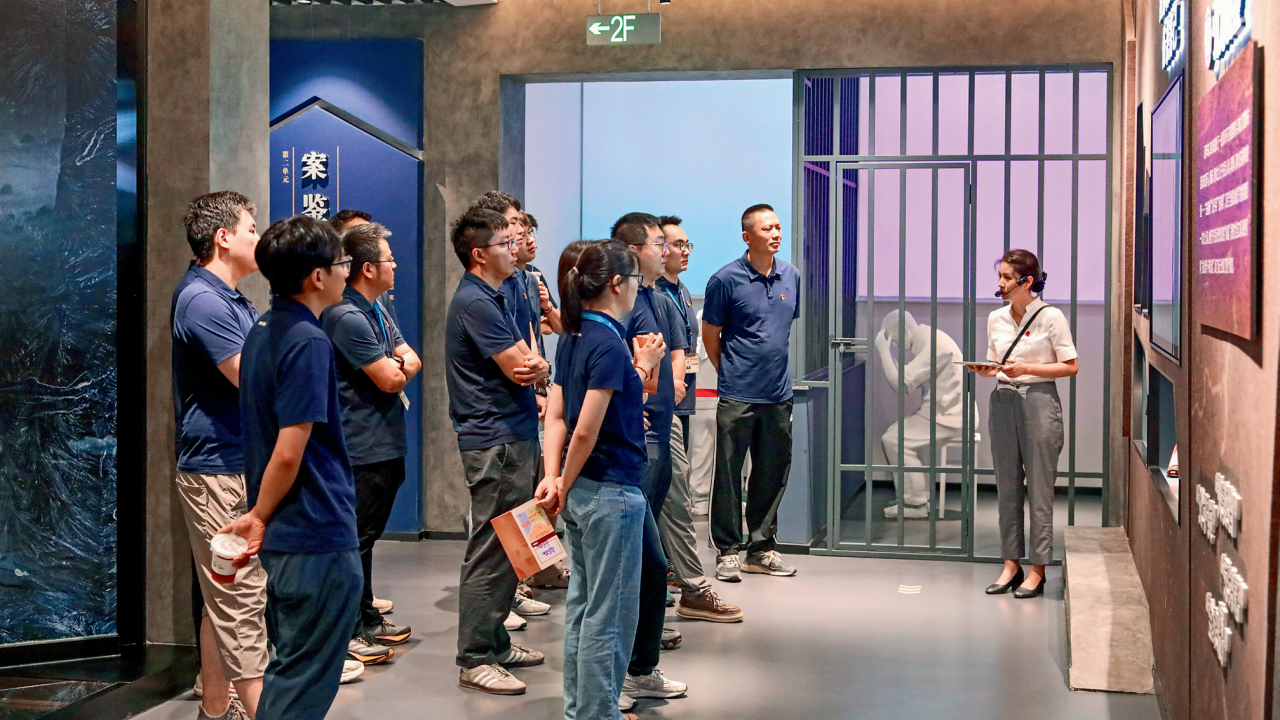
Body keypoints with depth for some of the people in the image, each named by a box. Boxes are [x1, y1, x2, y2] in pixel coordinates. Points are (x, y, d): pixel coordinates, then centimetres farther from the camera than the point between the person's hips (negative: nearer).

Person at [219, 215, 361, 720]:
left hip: (283, 538, 9)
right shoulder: (308, 343, -18)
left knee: (288, 670, 20)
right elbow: (289, 453, -21)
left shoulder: (263, 331, 11)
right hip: (317, 539, -9)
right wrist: (260, 518, -8)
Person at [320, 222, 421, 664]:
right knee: (356, 539, -4)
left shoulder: (376, 310, 14)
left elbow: (410, 360, 11)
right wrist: (399, 369, 4)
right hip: (363, 448, -10)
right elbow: (390, 381, -19)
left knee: (367, 536, 17)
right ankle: (347, 633, 1)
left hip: (387, 444, 10)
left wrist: (401, 365, -12)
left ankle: (368, 620, 26)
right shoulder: (347, 317, -19)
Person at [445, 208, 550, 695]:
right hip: (495, 441, -10)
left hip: (513, 435, 10)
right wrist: (538, 367, 6)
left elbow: (530, 364, 17)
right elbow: (523, 367, -15)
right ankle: (475, 660, 1)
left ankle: (495, 643, 25)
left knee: (506, 547, 15)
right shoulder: (474, 302, -16)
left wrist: (533, 367, -5)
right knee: (490, 551, -5)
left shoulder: (493, 298, 17)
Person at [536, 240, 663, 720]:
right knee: (610, 614, 2)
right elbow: (586, 431, -20)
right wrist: (563, 486, -9)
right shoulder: (610, 344, -19)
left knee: (583, 604, 18)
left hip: (582, 492, 9)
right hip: (612, 491, -9)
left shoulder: (573, 338, 8)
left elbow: (558, 415, 9)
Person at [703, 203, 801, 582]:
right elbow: (710, 334, 0)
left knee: (773, 474, 10)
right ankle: (727, 551, 10)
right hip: (737, 395, -5)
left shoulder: (792, 276, 8)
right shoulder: (726, 279, -8)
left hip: (779, 394, 5)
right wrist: (730, 373, 6)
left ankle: (761, 549, 21)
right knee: (728, 475, 0)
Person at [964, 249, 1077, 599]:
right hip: (1003, 401, 6)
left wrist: (1026, 369, -16)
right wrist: (983, 370, -5)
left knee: (1039, 488, -2)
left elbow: (1071, 366, -6)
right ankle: (1011, 565, 16)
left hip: (1039, 402, -6)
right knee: (1007, 488, 8)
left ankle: (1037, 570, 5)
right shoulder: (996, 318, 9)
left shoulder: (1050, 317, -7)